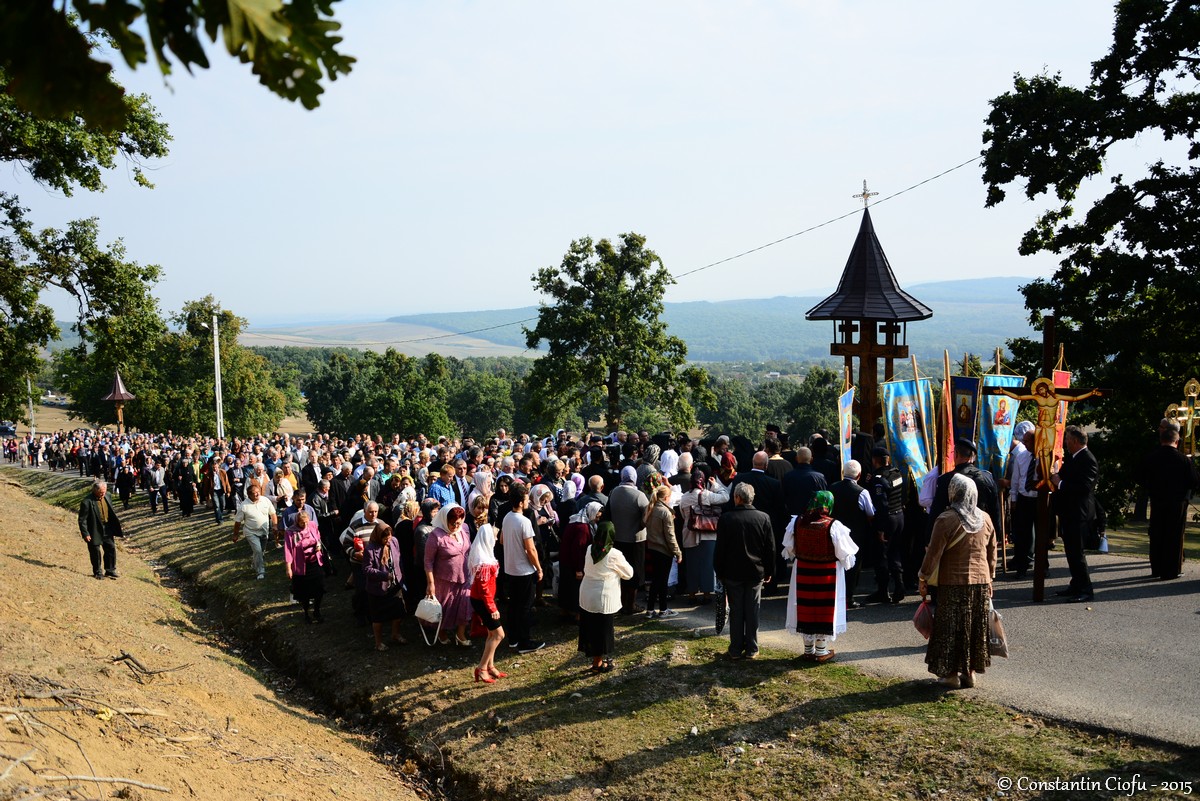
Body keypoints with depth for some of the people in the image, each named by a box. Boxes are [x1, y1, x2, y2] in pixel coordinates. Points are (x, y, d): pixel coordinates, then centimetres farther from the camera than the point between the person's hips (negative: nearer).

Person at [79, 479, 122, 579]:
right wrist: (85, 534, -18)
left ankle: (110, 570, 23)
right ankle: (97, 572, 21)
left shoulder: (107, 496, 0)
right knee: (96, 552, 6)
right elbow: (82, 520, -16)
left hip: (107, 529, 6)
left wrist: (115, 526, 13)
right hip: (95, 531, -6)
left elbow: (112, 511, 13)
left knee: (111, 549, 10)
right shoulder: (87, 502, -20)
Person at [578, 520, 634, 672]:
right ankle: (598, 662, 20)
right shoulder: (614, 555, -18)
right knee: (602, 630, 9)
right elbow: (629, 573, -4)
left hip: (586, 595, 6)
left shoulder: (590, 550, -2)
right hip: (603, 598, -5)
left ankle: (596, 656, 31)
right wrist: (621, 564, 11)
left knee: (590, 627, 15)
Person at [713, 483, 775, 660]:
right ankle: (751, 650, 14)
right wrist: (768, 571, 11)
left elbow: (720, 548, -6)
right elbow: (770, 548, 1)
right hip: (756, 572, 1)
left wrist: (719, 572, 5)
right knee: (752, 611, 9)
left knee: (736, 612, 7)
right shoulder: (763, 518, -5)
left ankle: (735, 650, 13)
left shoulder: (725, 519, -11)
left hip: (732, 572, -1)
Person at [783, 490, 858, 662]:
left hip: (803, 573, 3)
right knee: (825, 609, 11)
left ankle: (808, 649, 26)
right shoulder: (833, 526, -20)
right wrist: (848, 562, 12)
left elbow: (789, 549, 4)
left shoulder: (796, 522, -10)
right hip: (827, 575, -3)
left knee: (806, 608, 15)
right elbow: (844, 554, -10)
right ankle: (821, 651, 20)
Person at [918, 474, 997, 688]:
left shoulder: (946, 520, -15)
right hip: (980, 582, 5)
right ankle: (970, 672, 20)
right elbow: (992, 552, 11)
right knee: (976, 627, 14)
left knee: (951, 628, 5)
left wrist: (923, 578, -3)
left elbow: (934, 553, -13)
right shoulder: (985, 519, 3)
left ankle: (952, 673, 11)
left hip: (952, 584, -5)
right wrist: (989, 577, 23)